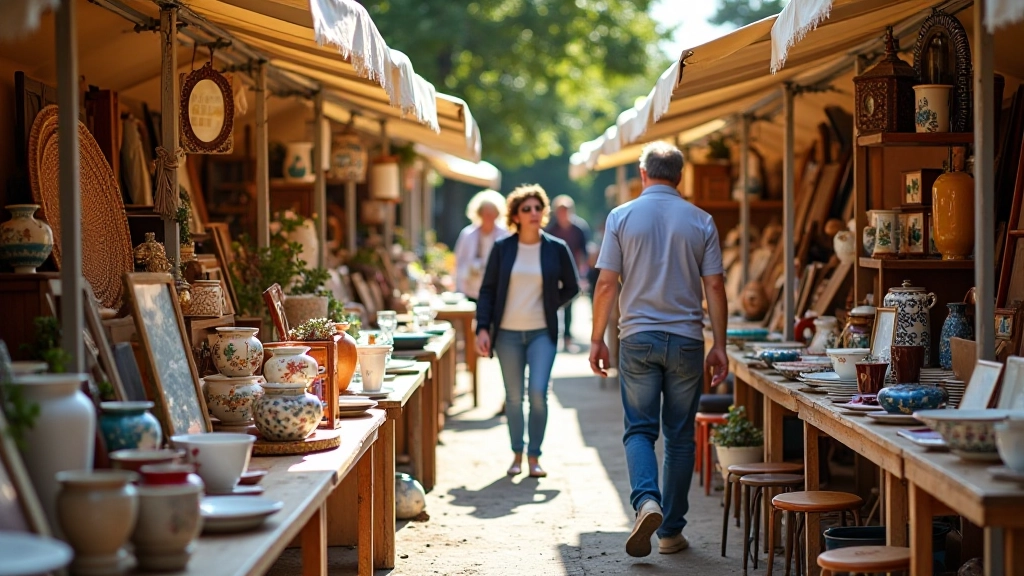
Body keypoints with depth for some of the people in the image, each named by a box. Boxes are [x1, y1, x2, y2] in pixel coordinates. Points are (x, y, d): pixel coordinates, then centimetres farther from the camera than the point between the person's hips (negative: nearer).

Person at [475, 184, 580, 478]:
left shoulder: (556, 249, -1)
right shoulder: (502, 248, -1)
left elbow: (571, 287, 11)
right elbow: (487, 290, 2)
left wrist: (550, 307, 2)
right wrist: (483, 328, -6)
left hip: (542, 333, -1)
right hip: (508, 333, 1)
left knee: (538, 394, -11)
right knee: (514, 397, 8)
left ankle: (534, 456, 3)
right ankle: (517, 454, 23)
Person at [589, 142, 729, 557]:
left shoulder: (622, 217, -1)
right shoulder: (701, 222, 2)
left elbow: (606, 284, -3)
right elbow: (714, 286, 0)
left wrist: (597, 339, 6)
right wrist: (719, 346, 6)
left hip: (638, 338, -1)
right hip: (686, 340, 1)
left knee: (639, 429, 7)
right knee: (680, 436, 9)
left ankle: (646, 501, -19)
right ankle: (671, 531, 12)